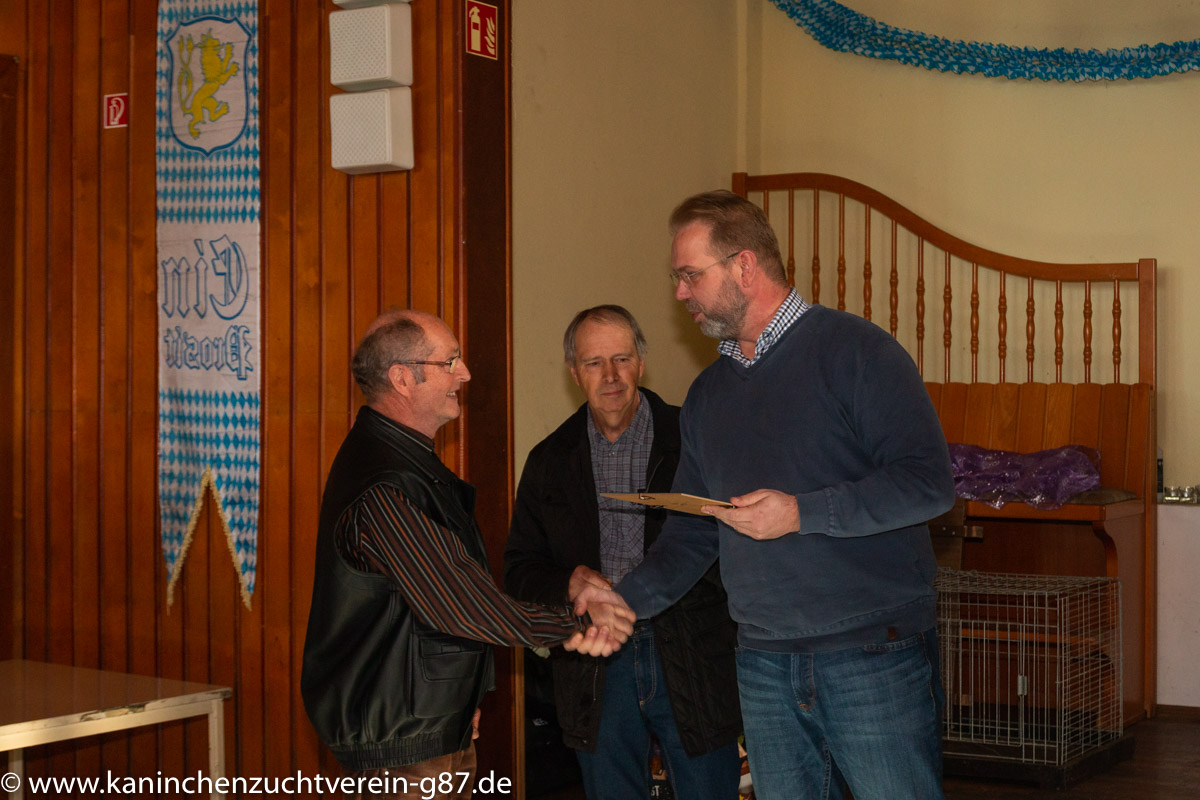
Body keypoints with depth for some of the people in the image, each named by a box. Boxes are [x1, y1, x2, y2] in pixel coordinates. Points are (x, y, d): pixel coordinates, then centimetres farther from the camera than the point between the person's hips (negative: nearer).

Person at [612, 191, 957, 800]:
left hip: (874, 655, -6)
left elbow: (929, 483, -16)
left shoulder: (852, 349, -7)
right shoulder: (707, 394, 14)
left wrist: (803, 513, -20)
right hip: (764, 666, 6)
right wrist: (623, 603, -1)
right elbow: (691, 535, 15)